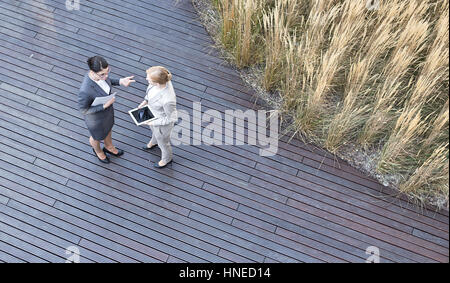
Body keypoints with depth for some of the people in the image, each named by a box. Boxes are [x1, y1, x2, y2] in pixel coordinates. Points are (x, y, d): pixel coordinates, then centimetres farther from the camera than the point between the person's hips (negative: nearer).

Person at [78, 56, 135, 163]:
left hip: (107, 107, 6)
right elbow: (83, 110, -27)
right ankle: (97, 150, 66)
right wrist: (104, 105, -34)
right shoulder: (85, 91, -46)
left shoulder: (99, 71, -27)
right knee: (97, 137, 29)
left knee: (108, 129, 35)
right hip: (96, 117, -6)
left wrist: (121, 81, -18)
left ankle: (109, 147, 69)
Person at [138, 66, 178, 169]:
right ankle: (154, 141, 74)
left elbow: (172, 118, -28)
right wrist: (145, 101, 4)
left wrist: (154, 123, -20)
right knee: (153, 130, 39)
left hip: (163, 122, -6)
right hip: (153, 113, 6)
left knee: (162, 142, 26)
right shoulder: (162, 79, -27)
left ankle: (166, 158, 59)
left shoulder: (168, 100, -46)